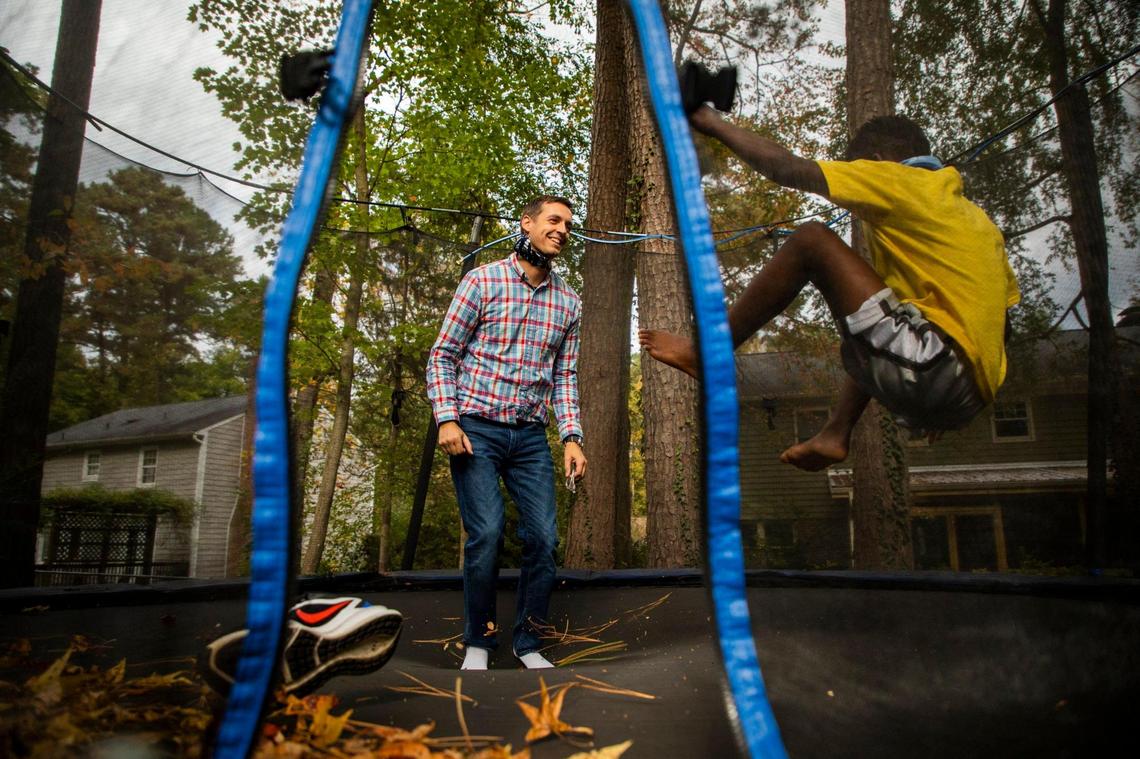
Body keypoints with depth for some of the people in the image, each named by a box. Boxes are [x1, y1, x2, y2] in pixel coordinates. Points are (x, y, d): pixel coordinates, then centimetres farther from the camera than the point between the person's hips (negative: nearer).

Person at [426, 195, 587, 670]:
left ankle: (528, 643, 17)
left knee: (544, 537, -2)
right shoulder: (482, 280, -1)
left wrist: (571, 437, 2)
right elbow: (443, 356, -1)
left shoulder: (568, 302, 11)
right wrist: (447, 418, -12)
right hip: (476, 429, -4)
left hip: (531, 435, 4)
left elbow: (564, 376, 13)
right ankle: (478, 642, 10)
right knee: (487, 533, -12)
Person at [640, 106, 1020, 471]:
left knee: (810, 239, -4)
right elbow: (1001, 318, 26)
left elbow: (789, 170, -3)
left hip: (933, 366, -9)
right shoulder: (978, 218, 26)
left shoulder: (900, 180, 3)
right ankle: (835, 434, 22)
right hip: (967, 397, 9)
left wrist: (713, 123, 10)